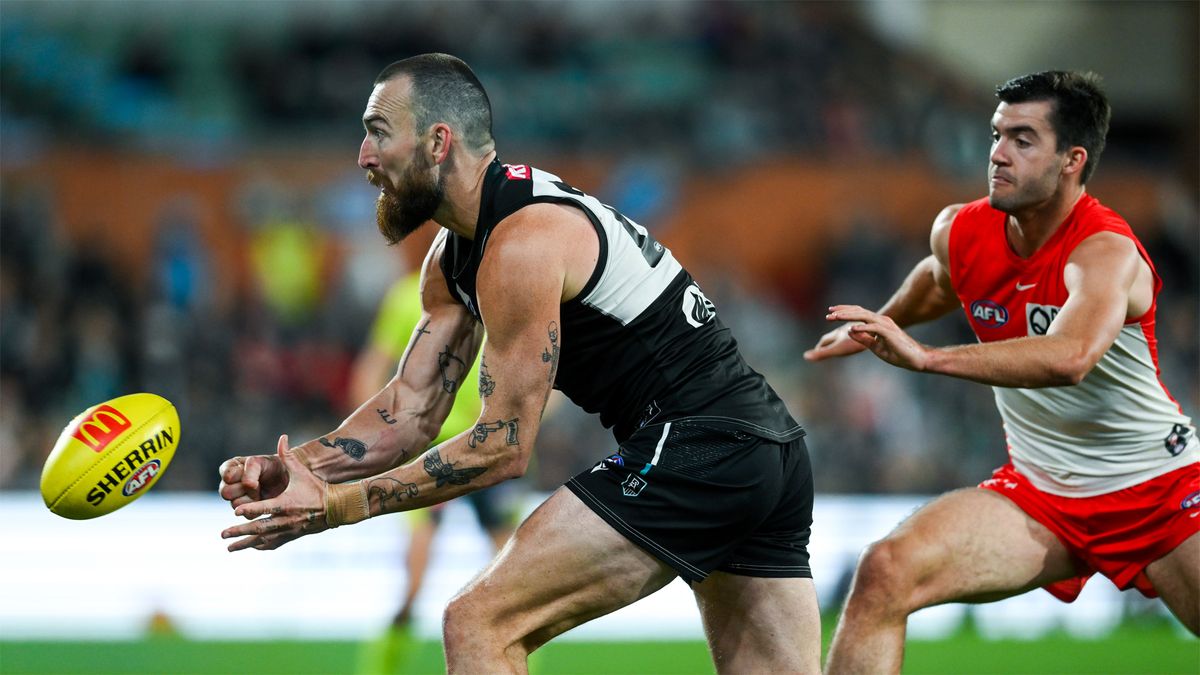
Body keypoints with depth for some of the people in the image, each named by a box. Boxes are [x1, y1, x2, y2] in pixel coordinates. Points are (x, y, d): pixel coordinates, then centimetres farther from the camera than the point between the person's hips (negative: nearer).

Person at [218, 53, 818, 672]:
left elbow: (504, 447, -15)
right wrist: (294, 465, -3)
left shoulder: (522, 243, -16)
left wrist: (335, 505, -15)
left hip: (691, 450, -10)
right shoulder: (454, 255, 15)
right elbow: (410, 410, 13)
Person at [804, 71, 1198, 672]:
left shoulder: (1107, 253, -25)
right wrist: (880, 327, 39)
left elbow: (1069, 358, -46)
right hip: (1038, 494, 5)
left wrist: (925, 357, -50)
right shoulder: (958, 233, -5)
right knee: (884, 574, -18)